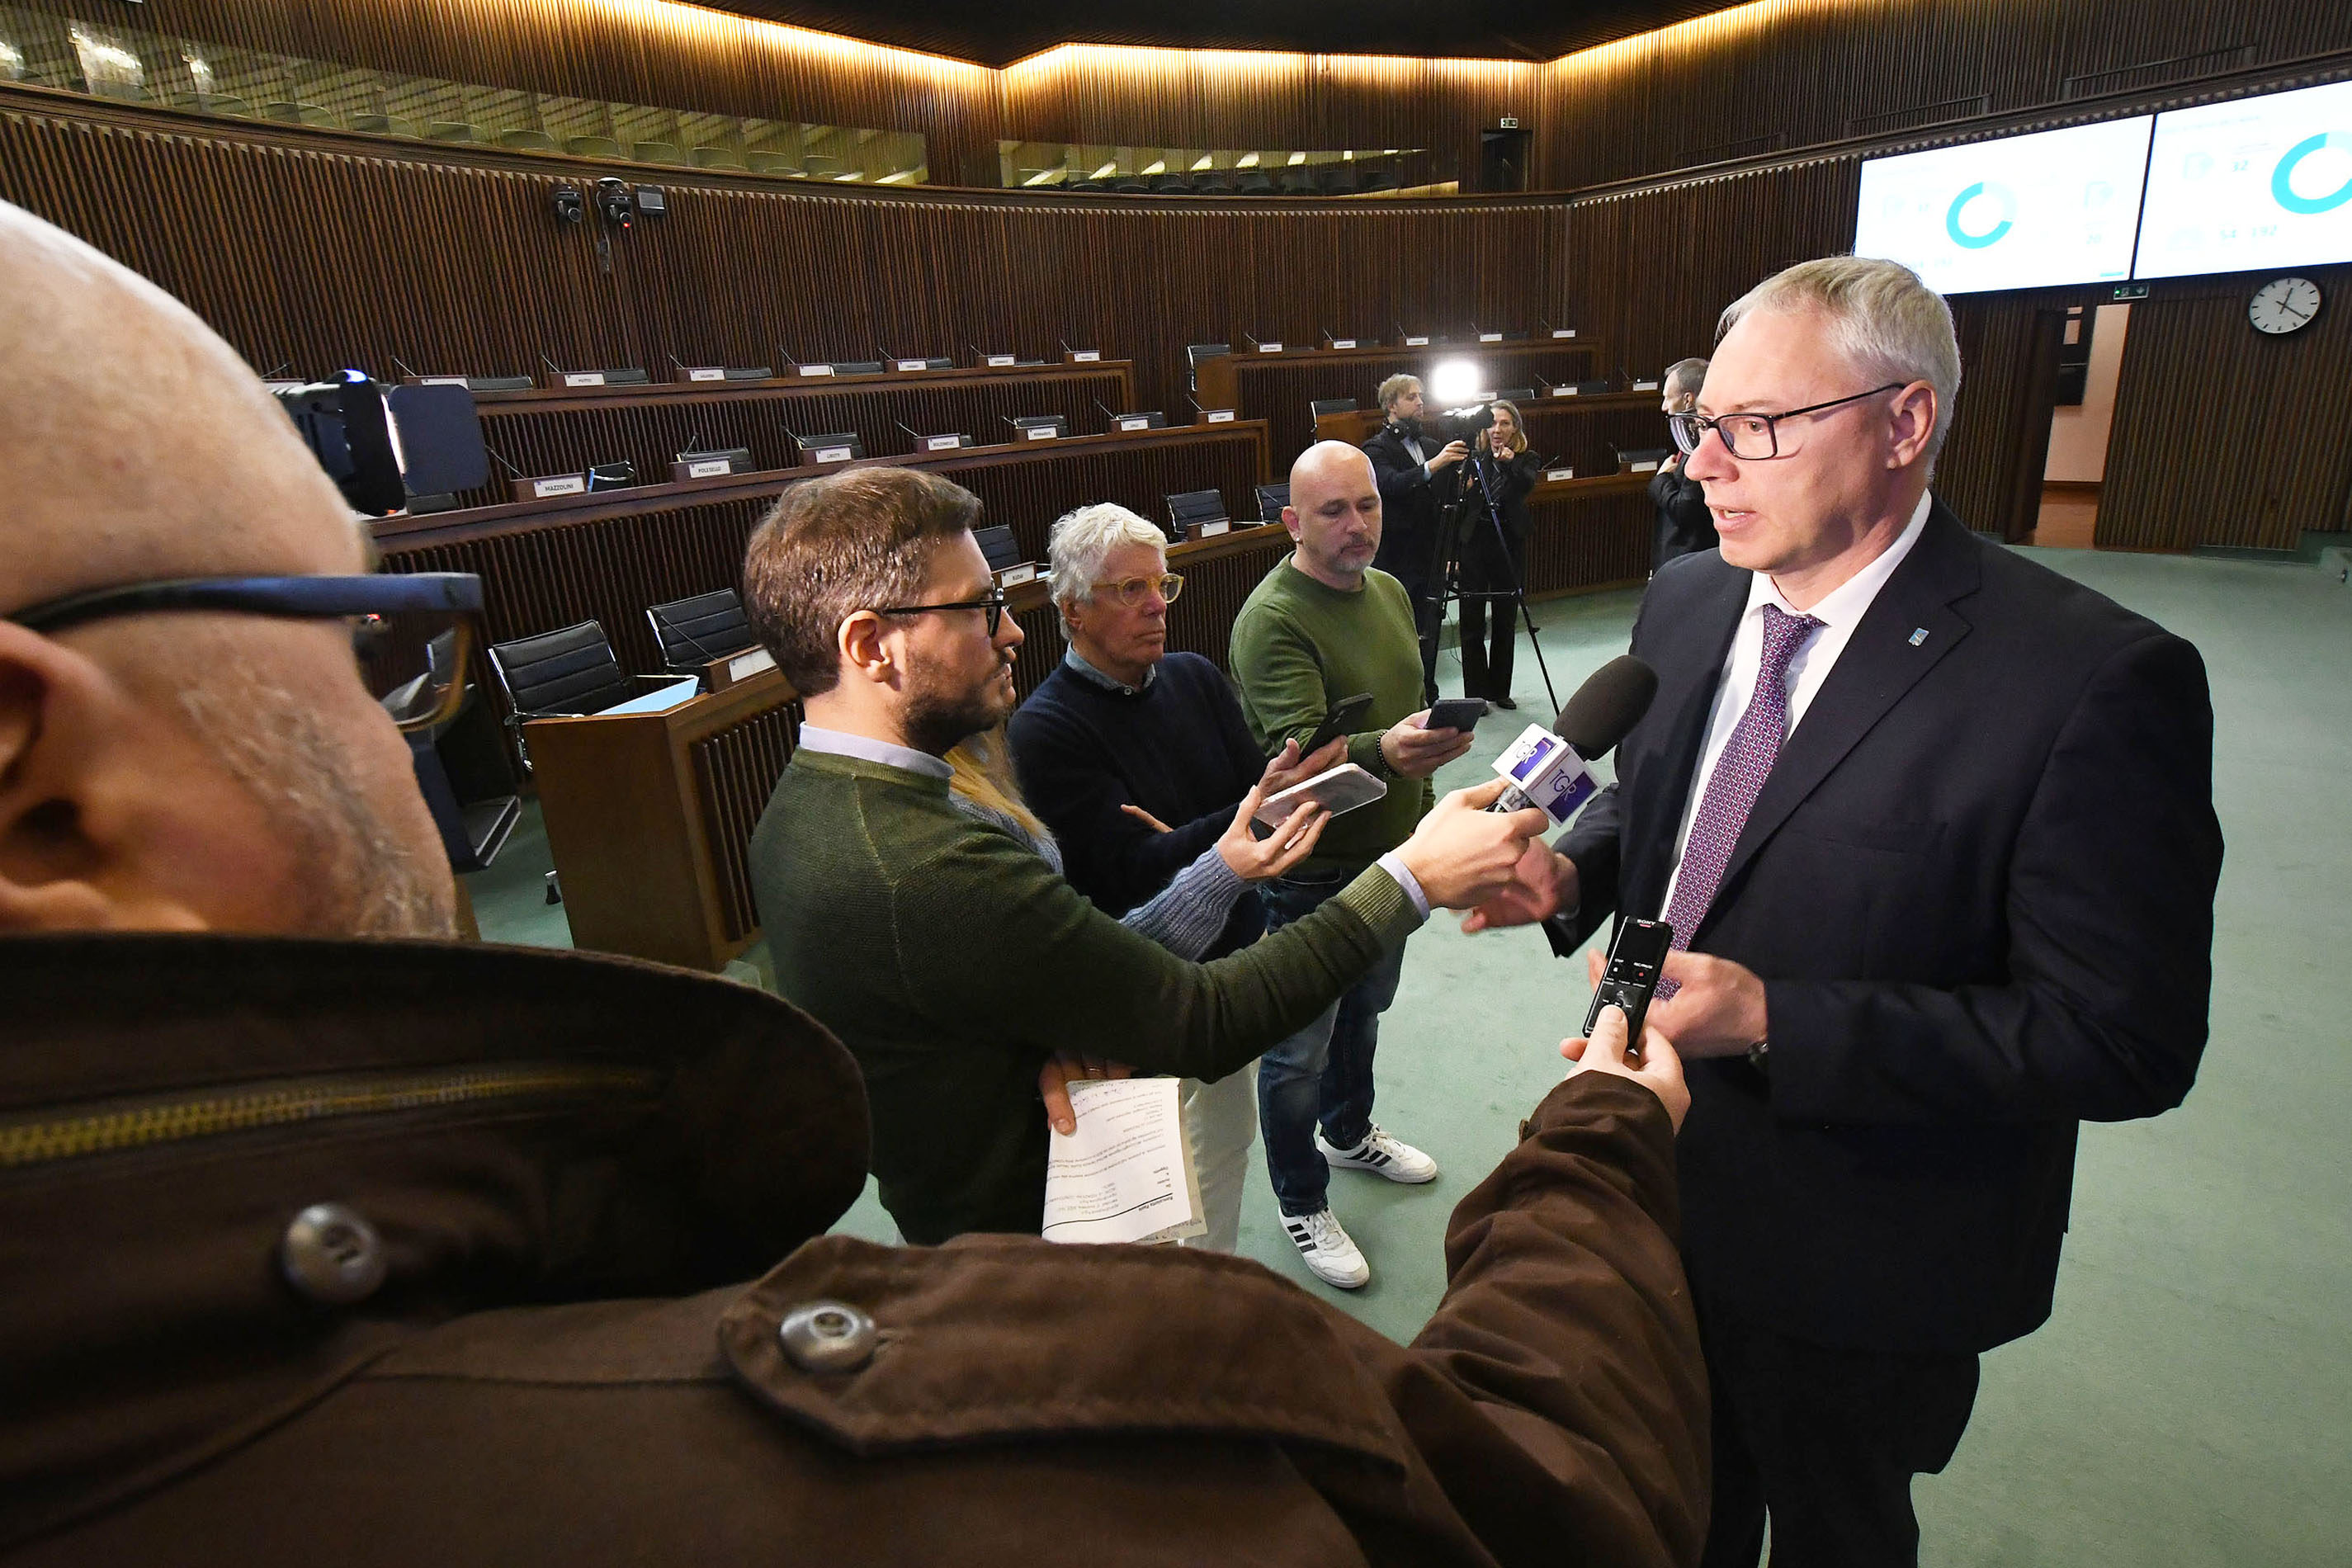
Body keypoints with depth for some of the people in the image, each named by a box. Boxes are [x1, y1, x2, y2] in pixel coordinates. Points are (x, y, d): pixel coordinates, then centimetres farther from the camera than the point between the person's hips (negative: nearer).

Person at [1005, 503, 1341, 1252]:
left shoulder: (1196, 677, 3)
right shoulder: (1044, 728, -17)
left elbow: (1255, 783, -3)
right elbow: (1134, 869, -23)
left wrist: (1184, 845, -24)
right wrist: (1257, 809, -34)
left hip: (1231, 958, 6)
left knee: (1229, 1138, 22)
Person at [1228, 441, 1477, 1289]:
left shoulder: (1389, 591, 5)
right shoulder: (1271, 618, -22)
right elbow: (1296, 749, -34)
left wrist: (1422, 801, 19)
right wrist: (1383, 750, -52)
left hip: (1388, 853, 8)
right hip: (1311, 874, -8)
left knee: (1365, 1011, 27)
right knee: (1300, 1049, 7)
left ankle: (1349, 1133, 52)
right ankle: (1301, 1203, 29)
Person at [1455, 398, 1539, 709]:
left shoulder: (1525, 460, 5)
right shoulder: (1473, 460, 3)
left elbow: (1528, 485, -17)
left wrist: (1509, 463, -33)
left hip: (1510, 546, 1)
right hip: (1474, 545, -1)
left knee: (1506, 621, 9)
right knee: (1472, 622, 0)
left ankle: (1500, 689, 21)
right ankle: (1475, 693, 9)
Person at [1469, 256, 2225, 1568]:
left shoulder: (2096, 679, -24)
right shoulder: (1686, 601, -3)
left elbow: (2124, 1042, -23)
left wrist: (1777, 1021, -30)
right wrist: (1573, 875, -10)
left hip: (1856, 1260, -5)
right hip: (1665, 1184, 6)